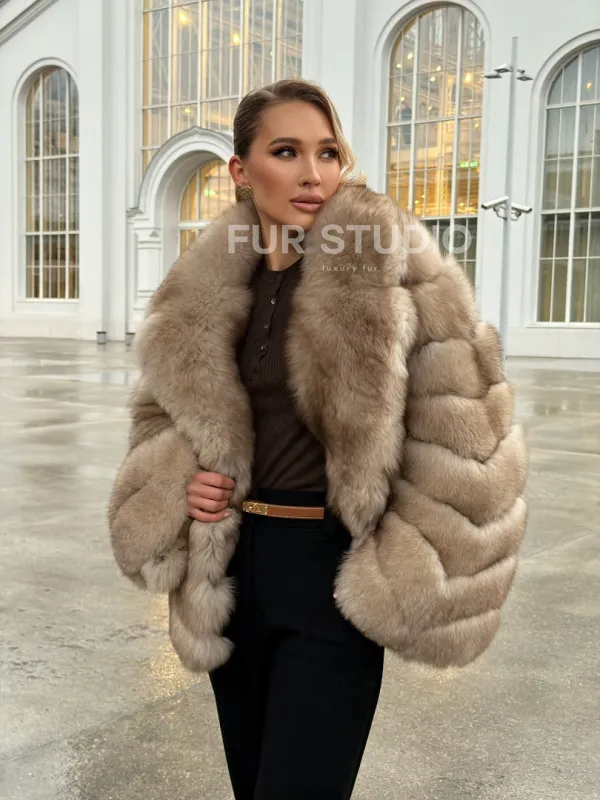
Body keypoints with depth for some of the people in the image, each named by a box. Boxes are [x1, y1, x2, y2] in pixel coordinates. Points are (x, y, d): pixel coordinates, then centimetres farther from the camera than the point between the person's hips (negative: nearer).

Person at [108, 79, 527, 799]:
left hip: (334, 568, -5)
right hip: (232, 564, 5)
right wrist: (177, 486, -4)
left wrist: (413, 582, -12)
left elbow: (464, 439, -12)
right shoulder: (201, 291, 3)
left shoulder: (393, 268, -11)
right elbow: (159, 414, 17)